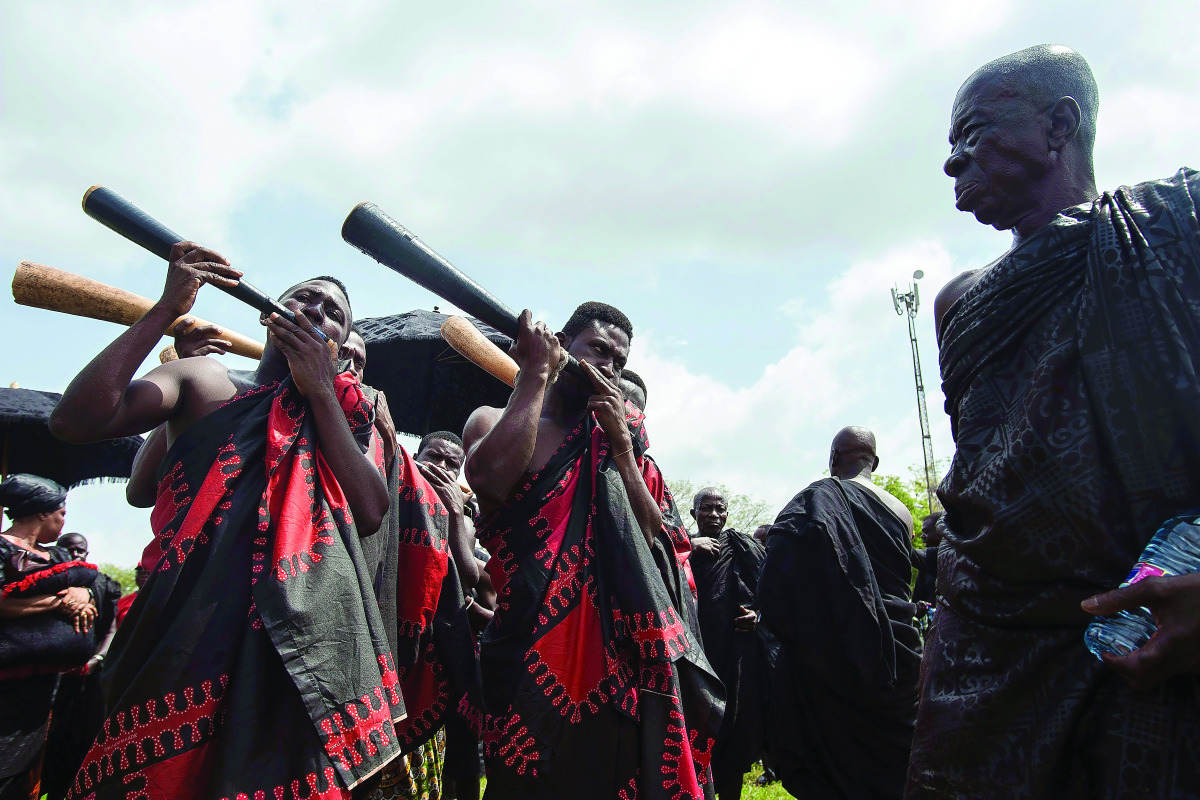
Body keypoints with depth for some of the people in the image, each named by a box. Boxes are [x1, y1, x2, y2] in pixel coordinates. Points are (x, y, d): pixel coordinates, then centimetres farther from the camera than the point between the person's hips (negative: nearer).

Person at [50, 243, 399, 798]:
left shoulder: (337, 413, 20)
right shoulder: (202, 379, 13)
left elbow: (370, 514, 1)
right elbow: (75, 421, -5)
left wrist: (319, 390, -1)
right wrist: (167, 310, -4)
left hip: (307, 635, 3)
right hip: (191, 624, -2)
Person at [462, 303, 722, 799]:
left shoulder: (609, 443, 16)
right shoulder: (494, 421, 3)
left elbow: (650, 538, 7)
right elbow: (491, 477, -22)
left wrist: (621, 442, -2)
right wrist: (536, 372, -12)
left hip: (613, 650, 5)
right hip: (531, 651, -4)